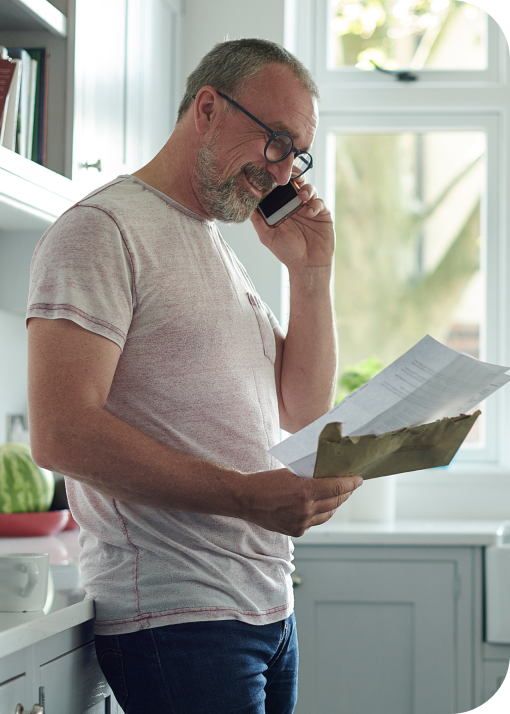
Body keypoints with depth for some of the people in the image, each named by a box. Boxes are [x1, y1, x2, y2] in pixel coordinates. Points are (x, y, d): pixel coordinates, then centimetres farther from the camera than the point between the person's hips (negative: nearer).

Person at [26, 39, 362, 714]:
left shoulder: (224, 253, 20)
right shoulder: (105, 227, -8)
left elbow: (301, 411, 17)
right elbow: (61, 434, -20)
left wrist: (311, 272, 6)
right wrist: (246, 495, -25)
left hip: (267, 606, 9)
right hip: (175, 618, -8)